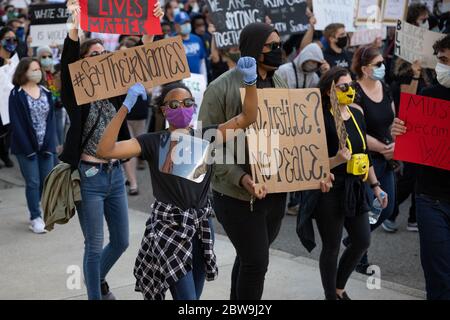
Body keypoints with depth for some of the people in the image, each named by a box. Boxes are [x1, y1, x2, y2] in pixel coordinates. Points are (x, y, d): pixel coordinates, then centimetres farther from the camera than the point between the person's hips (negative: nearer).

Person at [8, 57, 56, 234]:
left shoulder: (46, 92, 7)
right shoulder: (17, 94, -7)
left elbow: (51, 119, 4)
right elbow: (16, 123, -10)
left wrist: (49, 144, -6)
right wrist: (28, 148, -14)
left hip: (46, 145, 5)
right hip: (27, 147, -4)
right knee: (33, 182, -1)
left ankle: (35, 208, 26)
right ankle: (35, 217, 10)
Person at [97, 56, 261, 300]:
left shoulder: (206, 136, 3)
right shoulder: (152, 142, -4)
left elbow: (247, 118, -2)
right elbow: (105, 150, -15)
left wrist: (250, 81, -18)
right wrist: (126, 107, -21)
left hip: (200, 223, 4)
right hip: (169, 225, -4)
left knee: (194, 294, 17)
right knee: (186, 297, -9)